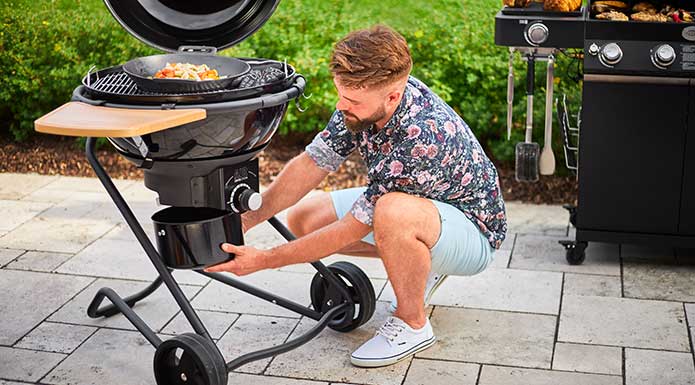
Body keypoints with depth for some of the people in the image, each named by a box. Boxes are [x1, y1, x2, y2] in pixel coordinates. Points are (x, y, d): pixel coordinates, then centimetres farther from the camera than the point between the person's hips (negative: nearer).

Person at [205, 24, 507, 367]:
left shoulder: (422, 138, -38)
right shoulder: (365, 97, -15)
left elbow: (353, 229, -32)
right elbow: (312, 162, -8)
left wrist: (265, 260, -26)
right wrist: (251, 217, -21)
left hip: (472, 228, -8)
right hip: (412, 201, 8)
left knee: (395, 213, -41)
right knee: (304, 219, 2)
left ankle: (413, 325, -13)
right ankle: (422, 265, 14)